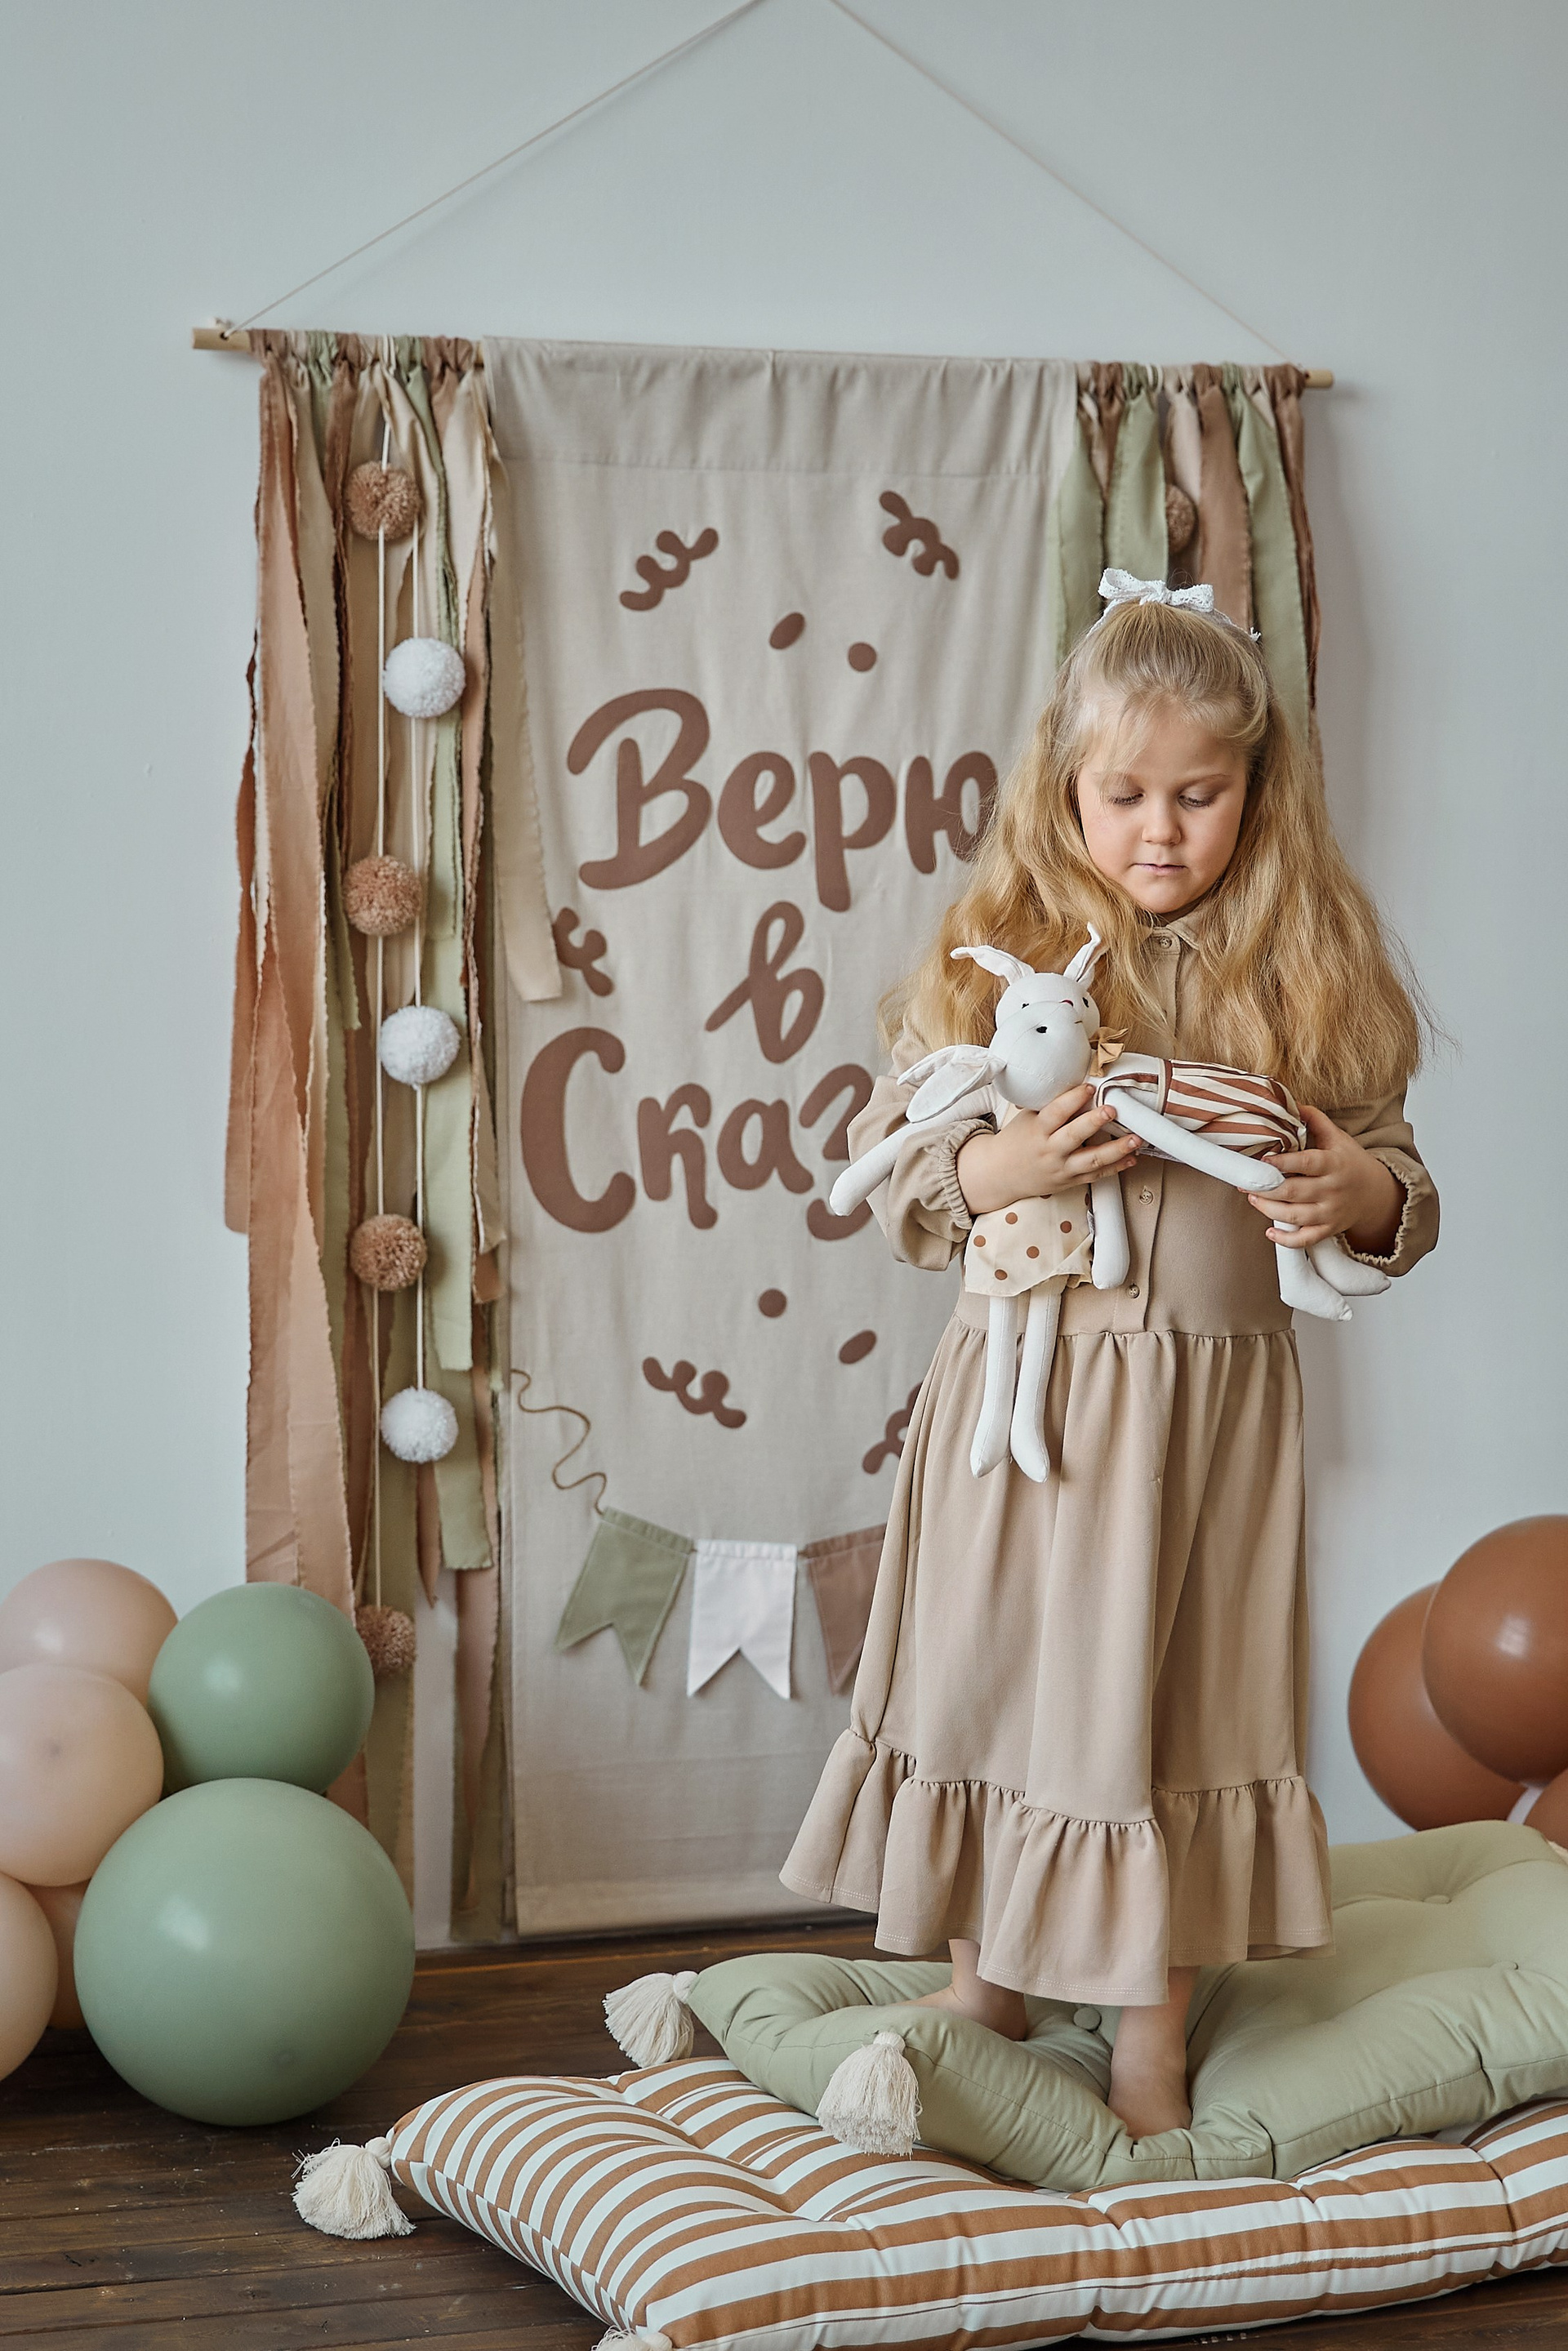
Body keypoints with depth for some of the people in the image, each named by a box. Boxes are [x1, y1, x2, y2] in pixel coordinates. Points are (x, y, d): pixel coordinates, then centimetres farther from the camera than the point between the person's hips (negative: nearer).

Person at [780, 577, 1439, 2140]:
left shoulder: (1308, 973, 2)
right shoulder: (992, 958, -1)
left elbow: (1397, 1177, 7)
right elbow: (889, 1164, 1)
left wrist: (1362, 1192, -15)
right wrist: (1000, 1170, -18)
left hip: (1219, 1405, 1)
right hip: (1026, 1386, 0)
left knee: (1186, 1706, 8)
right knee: (999, 1687, 8)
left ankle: (1152, 2044, 24)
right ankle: (980, 2011, 28)